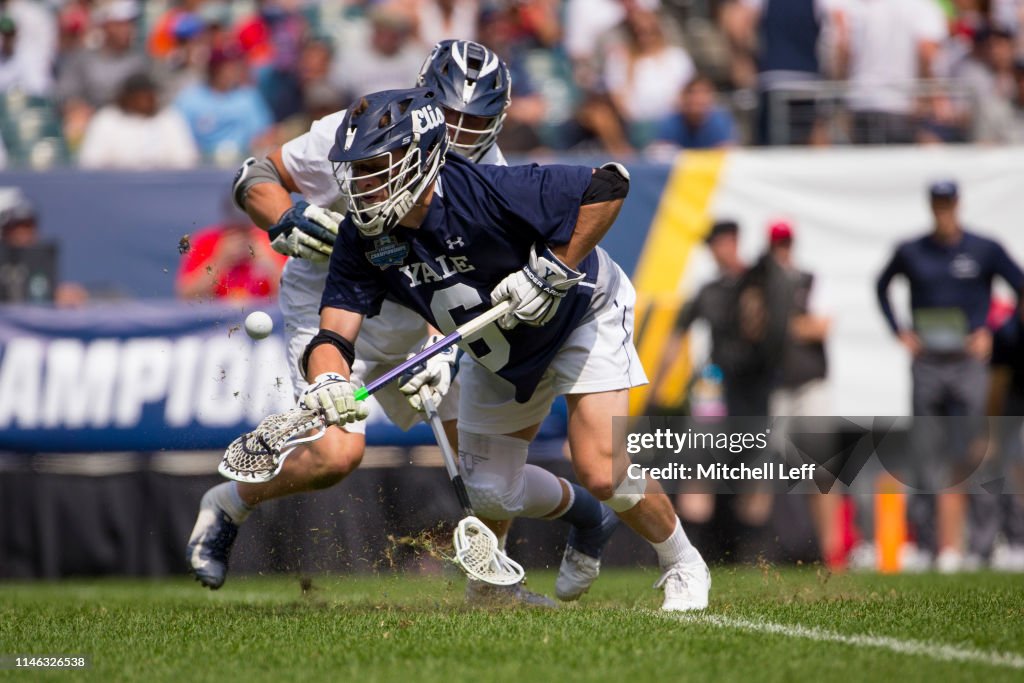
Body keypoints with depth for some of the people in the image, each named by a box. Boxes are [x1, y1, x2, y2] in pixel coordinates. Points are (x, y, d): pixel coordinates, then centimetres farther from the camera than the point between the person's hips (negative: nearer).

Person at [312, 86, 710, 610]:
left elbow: (608, 185, -34)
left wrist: (552, 272, -36)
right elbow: (333, 333, -27)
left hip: (581, 314, -6)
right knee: (491, 496, 6)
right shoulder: (362, 238, -21)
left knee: (602, 473, -18)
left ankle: (682, 566, 10)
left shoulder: (480, 194, -37)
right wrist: (327, 382, -50)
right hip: (498, 352, 6)